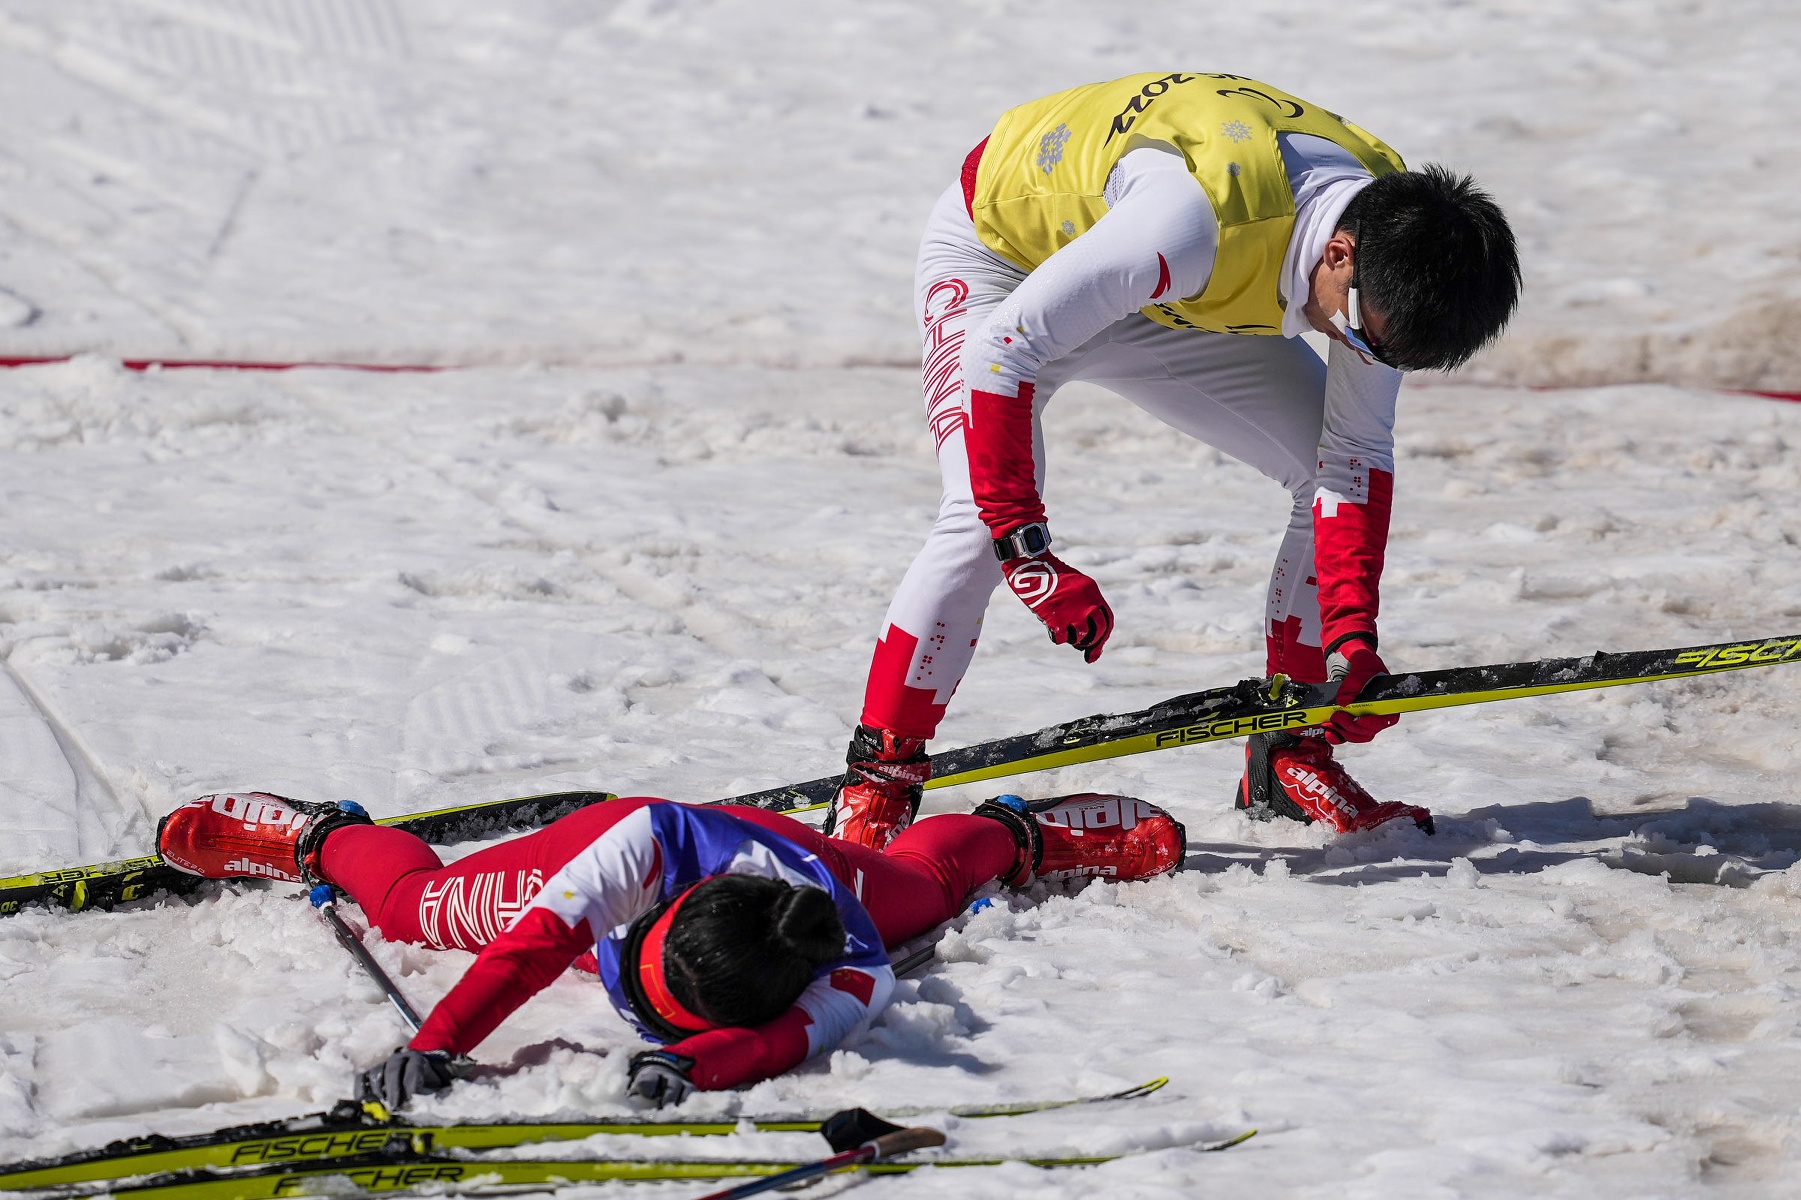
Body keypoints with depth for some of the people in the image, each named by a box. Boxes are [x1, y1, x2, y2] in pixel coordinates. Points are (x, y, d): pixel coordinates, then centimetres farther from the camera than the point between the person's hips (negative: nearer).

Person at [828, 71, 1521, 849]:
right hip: (1003, 253, -6)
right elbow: (1001, 349, -40)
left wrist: (1352, 636, -21)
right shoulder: (1197, 214, -44)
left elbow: (1357, 455, -11)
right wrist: (1029, 553, -40)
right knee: (983, 518, -27)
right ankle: (872, 791, -15)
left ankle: (1288, 761, 9)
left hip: (1170, 306, 7)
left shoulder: (1390, 242, -21)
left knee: (1333, 467, -3)